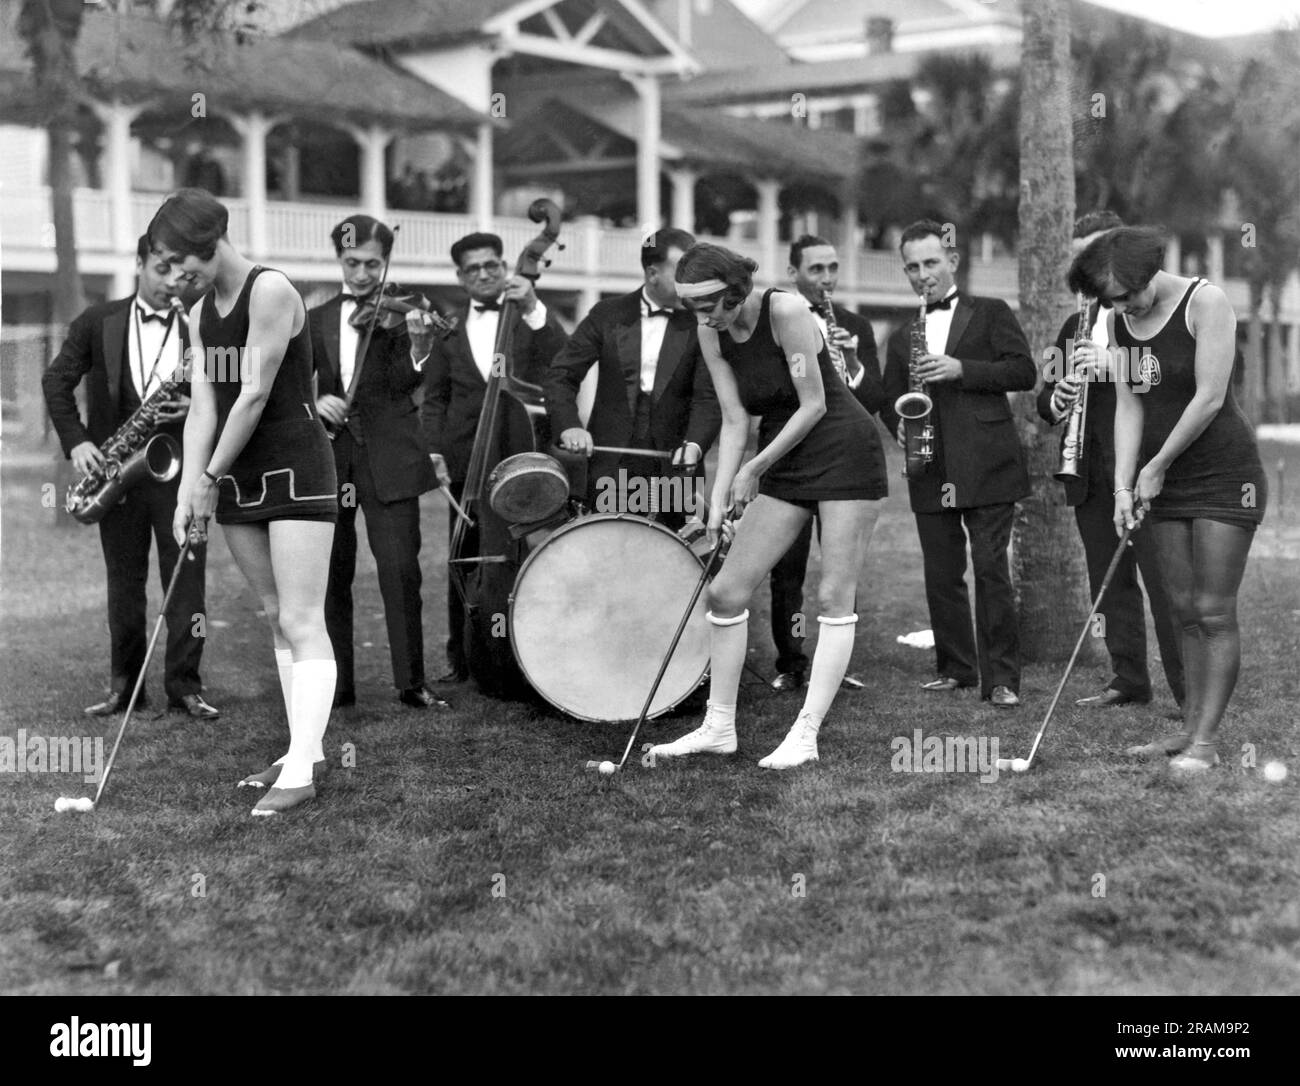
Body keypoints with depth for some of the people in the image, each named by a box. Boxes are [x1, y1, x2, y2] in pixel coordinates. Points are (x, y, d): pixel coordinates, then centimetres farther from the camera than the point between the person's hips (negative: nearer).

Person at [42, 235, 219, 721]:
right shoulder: (98, 322, 4)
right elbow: (56, 381, 5)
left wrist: (193, 409, -14)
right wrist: (75, 441, -6)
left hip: (179, 466, 0)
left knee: (185, 576, -3)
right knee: (124, 580, 7)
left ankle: (184, 683, 3)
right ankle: (125, 684, 15)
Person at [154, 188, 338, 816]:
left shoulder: (271, 292, -13)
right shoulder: (199, 315, 11)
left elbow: (255, 395, -17)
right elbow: (202, 408, 5)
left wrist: (210, 479, -12)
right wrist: (190, 489, -7)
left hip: (295, 468, -8)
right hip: (238, 477, 8)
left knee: (301, 621, -10)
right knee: (277, 618, 11)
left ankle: (300, 771, -12)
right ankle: (305, 749, 18)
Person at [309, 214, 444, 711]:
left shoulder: (397, 313, 2)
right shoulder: (318, 320, 13)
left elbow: (402, 382, -10)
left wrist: (419, 348, -30)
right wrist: (315, 400, -10)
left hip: (388, 459, -3)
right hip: (329, 456, 3)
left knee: (401, 571, -9)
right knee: (332, 575, 6)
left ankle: (411, 683, -1)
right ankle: (337, 684, 16)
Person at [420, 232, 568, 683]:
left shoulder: (531, 317, 7)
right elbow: (434, 397, 15)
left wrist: (533, 307, -22)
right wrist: (435, 451, 2)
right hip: (466, 460, 2)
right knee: (463, 562, 4)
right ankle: (462, 658, 14)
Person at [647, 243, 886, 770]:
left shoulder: (786, 312, -21)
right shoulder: (711, 335, -3)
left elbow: (813, 405, -19)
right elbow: (734, 422, -2)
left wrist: (753, 469, -13)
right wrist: (719, 500, -12)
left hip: (844, 453, -6)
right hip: (784, 466, 7)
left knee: (834, 597, -7)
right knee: (725, 590, 0)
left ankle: (806, 734, -4)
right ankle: (719, 726, 9)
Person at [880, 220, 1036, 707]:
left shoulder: (991, 313, 7)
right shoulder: (902, 336, 20)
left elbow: (1024, 371, -3)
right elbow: (890, 398, 23)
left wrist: (960, 369, -14)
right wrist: (900, 425, 0)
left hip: (987, 465, -4)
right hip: (930, 473, 4)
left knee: (991, 569, -8)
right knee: (941, 574, 6)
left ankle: (1001, 678, -4)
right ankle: (955, 667, 18)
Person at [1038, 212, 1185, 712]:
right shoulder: (1075, 325, 19)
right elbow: (1045, 397, 20)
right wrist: (1056, 401, -4)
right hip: (1091, 476, 6)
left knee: (1163, 582, -7)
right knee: (1110, 583, 10)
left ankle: (1190, 689, -2)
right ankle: (1128, 680, 19)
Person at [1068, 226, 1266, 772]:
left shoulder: (1205, 302, -15)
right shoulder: (1122, 321, 4)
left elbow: (1209, 398, -18)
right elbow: (1128, 405, 3)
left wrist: (1157, 467, -12)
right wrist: (1124, 485, -6)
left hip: (1224, 475, -6)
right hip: (1165, 481, 6)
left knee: (1213, 611, -7)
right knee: (1184, 610, 8)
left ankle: (1205, 742, -4)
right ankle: (1191, 728, 15)